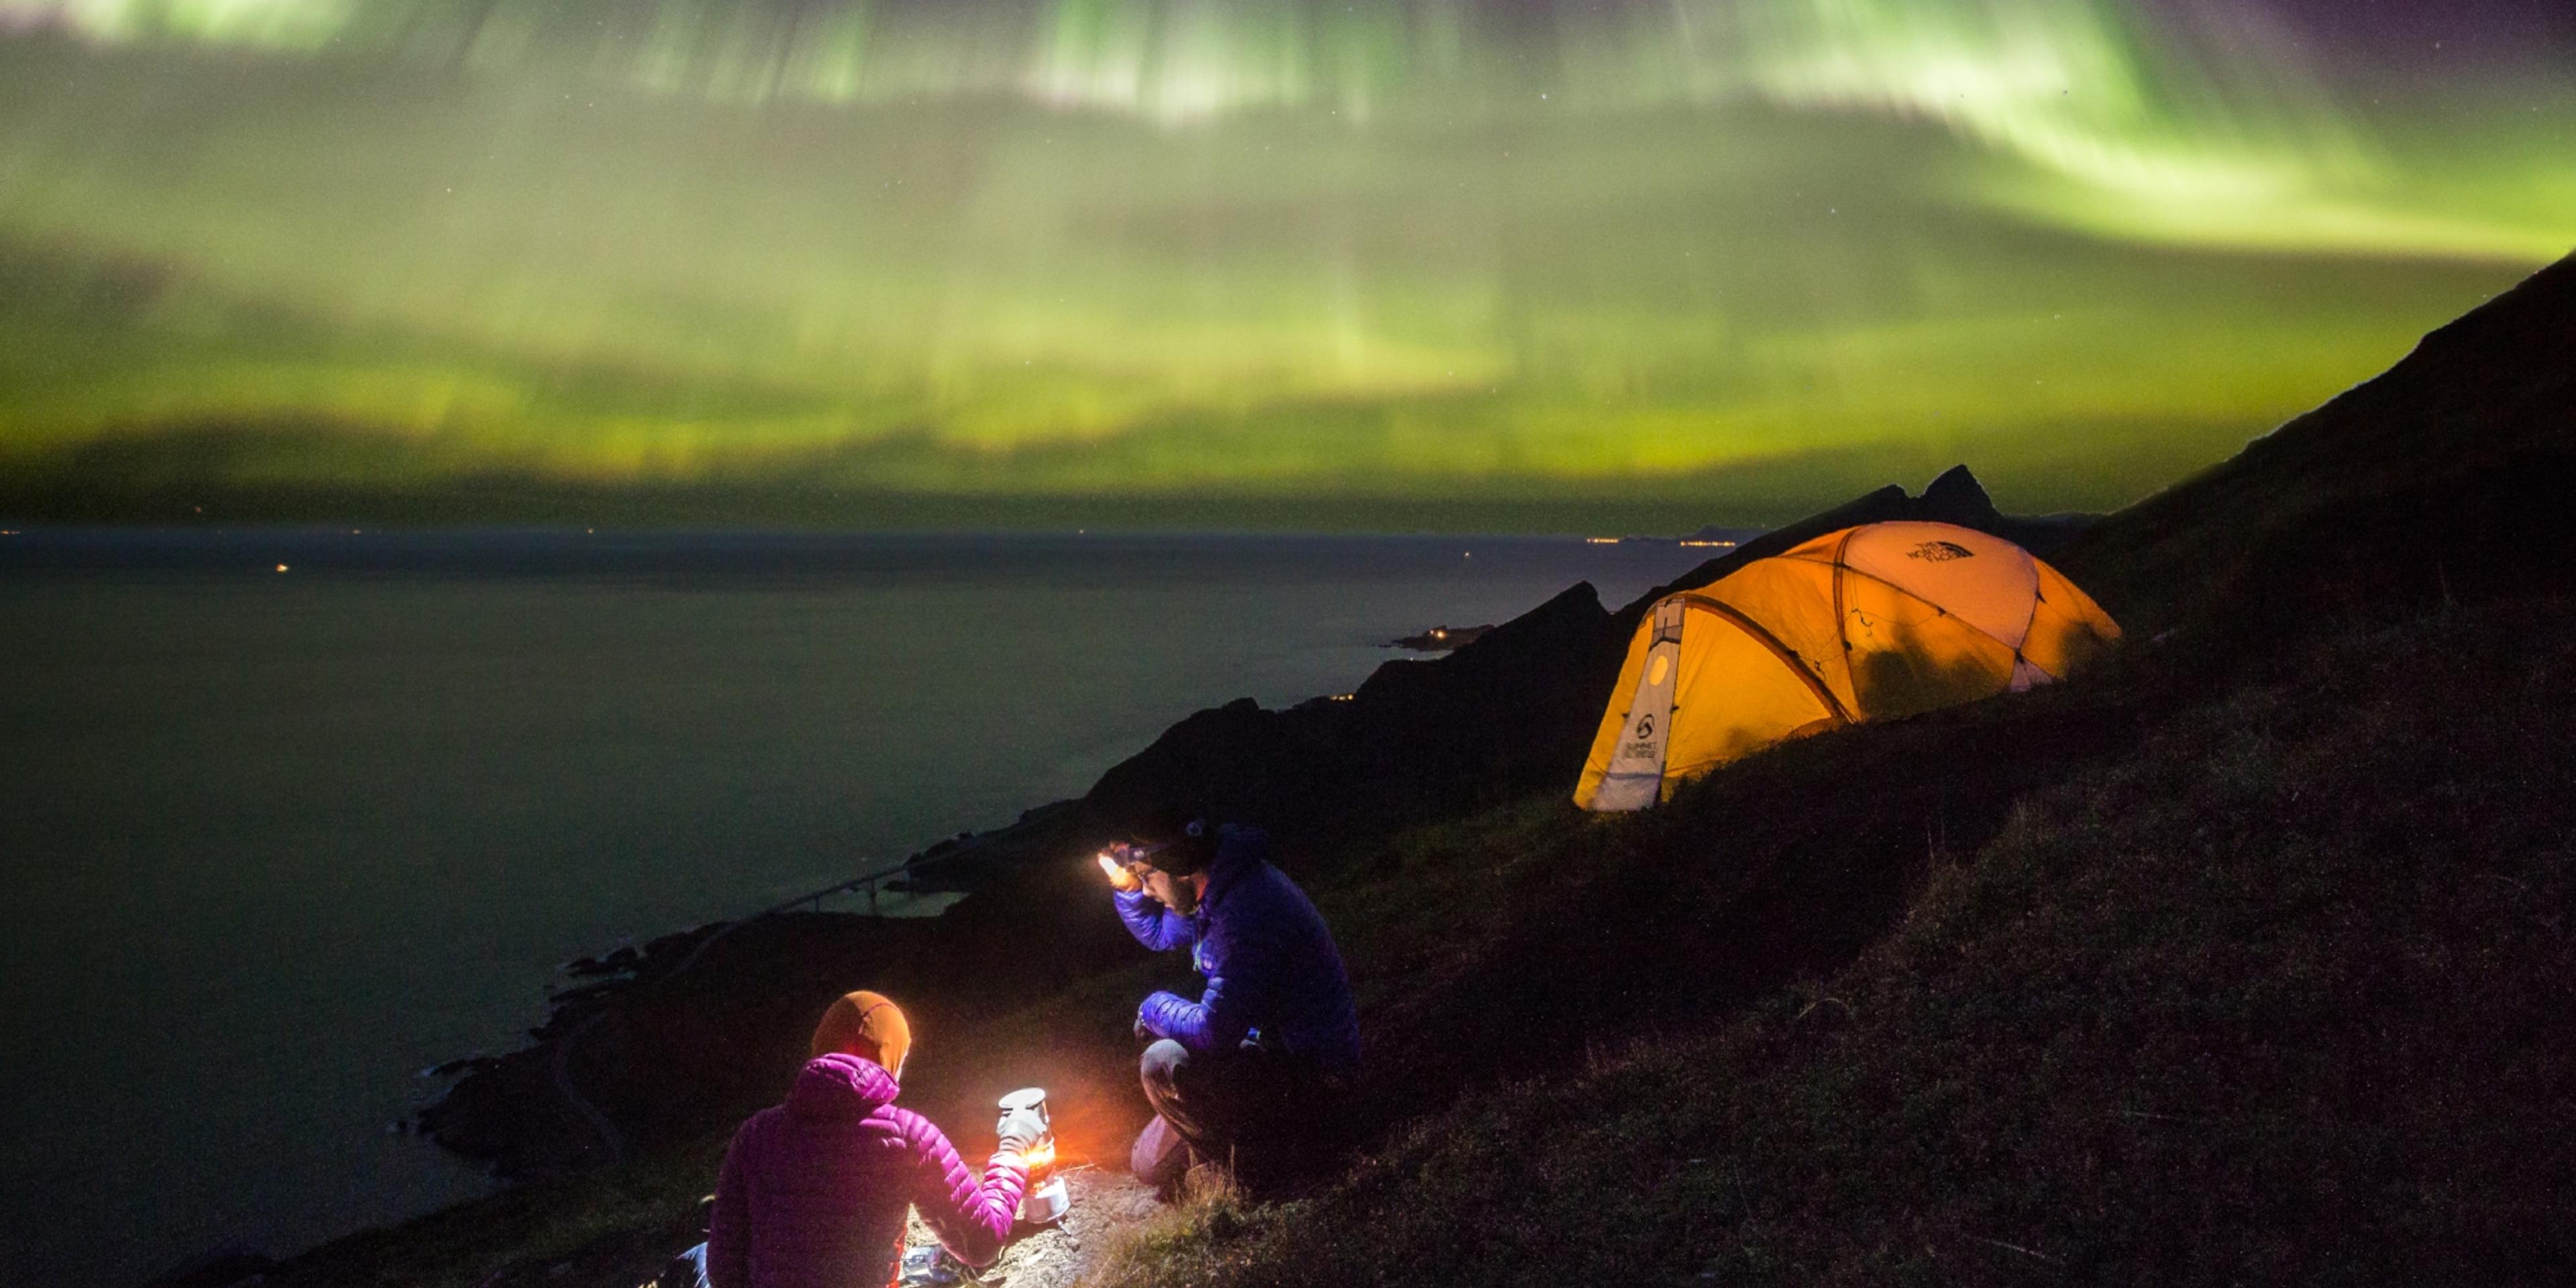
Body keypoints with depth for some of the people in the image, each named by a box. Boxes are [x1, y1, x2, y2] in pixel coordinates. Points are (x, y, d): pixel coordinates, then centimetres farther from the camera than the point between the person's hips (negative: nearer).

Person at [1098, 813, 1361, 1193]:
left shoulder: (1247, 911, -31)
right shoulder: (1214, 890, 0)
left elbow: (1214, 1030, -32)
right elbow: (1158, 934, 20)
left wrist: (1154, 1008, -12)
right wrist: (1126, 882, 1)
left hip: (1310, 1070, -9)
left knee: (1164, 1064, -27)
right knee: (1153, 1168, 11)